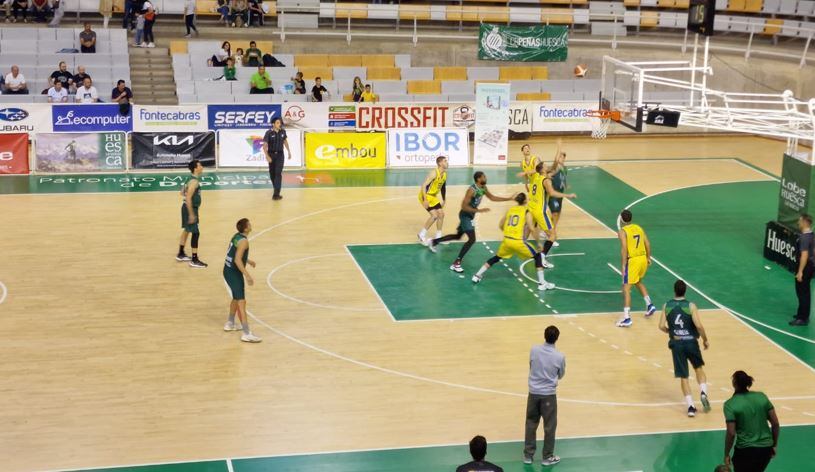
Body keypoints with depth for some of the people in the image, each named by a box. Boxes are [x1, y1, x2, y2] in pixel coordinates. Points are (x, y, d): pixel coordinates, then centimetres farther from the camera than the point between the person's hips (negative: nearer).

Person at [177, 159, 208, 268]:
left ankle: (181, 255, 34)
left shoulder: (191, 179, 8)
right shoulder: (194, 181, -23)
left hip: (190, 208, 11)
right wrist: (191, 214, -27)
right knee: (195, 233, -7)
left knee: (187, 230, 22)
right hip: (190, 209, -11)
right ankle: (194, 261, -4)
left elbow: (182, 192, 20)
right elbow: (188, 198, -27)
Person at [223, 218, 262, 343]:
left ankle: (230, 324, 41)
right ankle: (246, 334, -16)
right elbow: (237, 260, -27)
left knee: (236, 298, 27)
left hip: (228, 271, 10)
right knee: (241, 302, -12)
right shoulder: (243, 241, -19)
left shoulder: (236, 236, 9)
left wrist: (247, 260, 38)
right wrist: (247, 275, -30)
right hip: (234, 273, -10)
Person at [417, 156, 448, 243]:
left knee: (441, 214, 8)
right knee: (434, 215, -15)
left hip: (433, 196, 9)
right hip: (425, 196, -9)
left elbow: (443, 187, 19)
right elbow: (423, 185, -26)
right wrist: (425, 200, -29)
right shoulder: (434, 173, -23)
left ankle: (438, 237, 19)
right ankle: (422, 234, 1)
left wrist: (443, 200, 19)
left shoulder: (444, 174, 4)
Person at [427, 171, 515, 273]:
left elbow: (492, 197, 15)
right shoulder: (472, 190, -27)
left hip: (470, 216, 10)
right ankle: (456, 264, -15)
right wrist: (479, 210, -34)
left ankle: (433, 242, 38)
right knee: (472, 239, -18)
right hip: (466, 215, -10)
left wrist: (509, 198, 9)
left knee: (458, 236, 24)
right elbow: (464, 206, -29)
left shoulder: (483, 188, 0)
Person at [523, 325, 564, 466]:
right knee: (549, 426, 11)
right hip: (549, 394, -3)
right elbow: (561, 375, 4)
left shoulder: (534, 350, -8)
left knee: (531, 424, 15)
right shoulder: (560, 356, -13)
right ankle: (547, 457, 20)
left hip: (533, 392, 3)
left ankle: (528, 455, 22)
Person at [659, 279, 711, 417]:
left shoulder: (667, 306, 0)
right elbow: (698, 325, -16)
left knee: (683, 376, 6)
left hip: (676, 344, 1)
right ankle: (703, 393, 2)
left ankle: (690, 406, -4)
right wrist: (705, 339, -1)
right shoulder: (690, 306, -7)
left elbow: (661, 326, -3)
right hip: (691, 342, -1)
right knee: (699, 368, 23)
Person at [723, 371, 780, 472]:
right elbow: (775, 424, 4)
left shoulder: (730, 404, -11)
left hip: (745, 450, -5)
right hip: (766, 448, 5)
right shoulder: (761, 397, 2)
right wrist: (774, 445, 15)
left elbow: (731, 433, -14)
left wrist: (726, 454, -3)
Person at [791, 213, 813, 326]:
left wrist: (800, 272, -25)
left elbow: (804, 255, -27)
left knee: (802, 292, -3)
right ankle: (804, 315, 30)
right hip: (811, 265, 10)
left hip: (805, 266, -10)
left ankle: (802, 319, 2)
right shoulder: (810, 235, 8)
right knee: (805, 292, 19)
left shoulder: (804, 237, -23)